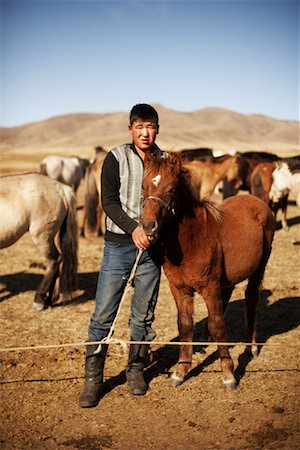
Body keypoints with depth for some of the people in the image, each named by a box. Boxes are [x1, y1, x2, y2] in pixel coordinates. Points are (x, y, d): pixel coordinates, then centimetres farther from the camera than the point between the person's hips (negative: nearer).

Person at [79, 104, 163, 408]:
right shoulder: (116, 159, -1)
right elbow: (109, 202, -9)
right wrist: (133, 228, -24)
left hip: (151, 247, 3)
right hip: (118, 245, -2)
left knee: (143, 316, 10)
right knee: (103, 315, 0)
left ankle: (135, 370, 28)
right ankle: (93, 378, 12)